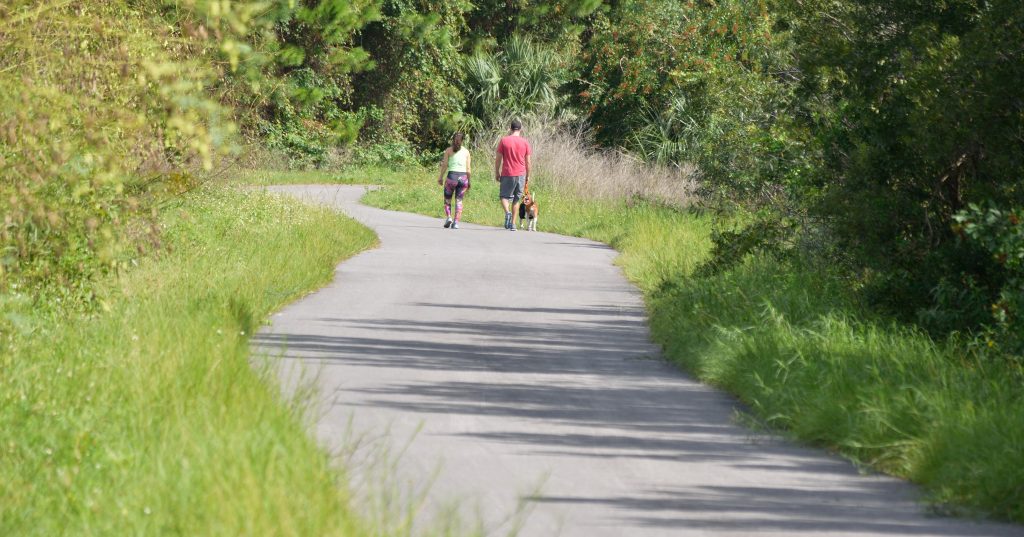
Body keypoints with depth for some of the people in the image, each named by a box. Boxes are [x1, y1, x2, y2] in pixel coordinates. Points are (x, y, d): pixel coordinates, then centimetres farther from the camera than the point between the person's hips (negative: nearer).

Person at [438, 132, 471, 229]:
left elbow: (445, 165, -4)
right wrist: (469, 181, 10)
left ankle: (448, 217, -9)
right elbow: (468, 168, 4)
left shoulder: (449, 150, 3)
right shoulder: (466, 152, 7)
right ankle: (456, 222, -3)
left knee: (447, 199, 12)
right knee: (459, 200, 6)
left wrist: (441, 177, 3)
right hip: (463, 177, 2)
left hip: (451, 176, -2)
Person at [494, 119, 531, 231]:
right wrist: (528, 175, 15)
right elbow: (527, 161, 5)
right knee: (516, 199, 11)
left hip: (507, 174, -2)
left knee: (504, 196, 8)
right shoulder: (525, 142, 1)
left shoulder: (504, 141, -3)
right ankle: (513, 223, 8)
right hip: (521, 174, 2)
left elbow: (498, 159, -1)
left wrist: (497, 173, 9)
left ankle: (507, 212, -22)